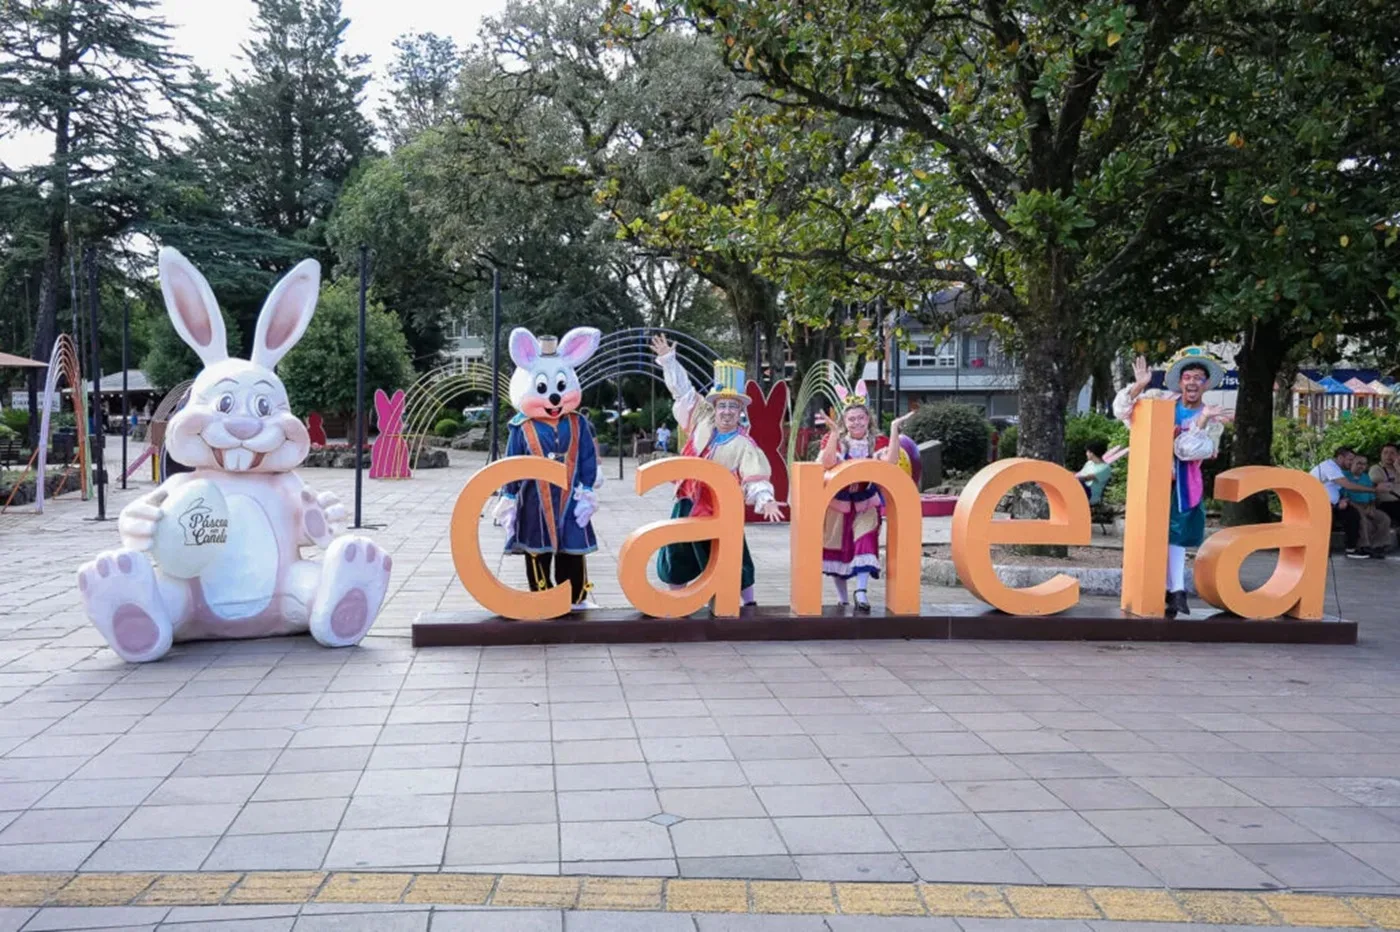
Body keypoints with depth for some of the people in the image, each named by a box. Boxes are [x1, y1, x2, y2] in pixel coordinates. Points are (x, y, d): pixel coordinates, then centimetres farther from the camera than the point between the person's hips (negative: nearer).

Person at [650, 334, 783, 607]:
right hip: (687, 505, 5)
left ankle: (750, 606, 16)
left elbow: (755, 478, -23)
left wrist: (765, 500, -42)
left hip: (718, 511, -5)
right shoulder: (703, 422, 0)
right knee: (676, 560, 12)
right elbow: (683, 390, 6)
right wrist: (668, 359, 3)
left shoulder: (744, 445, -13)